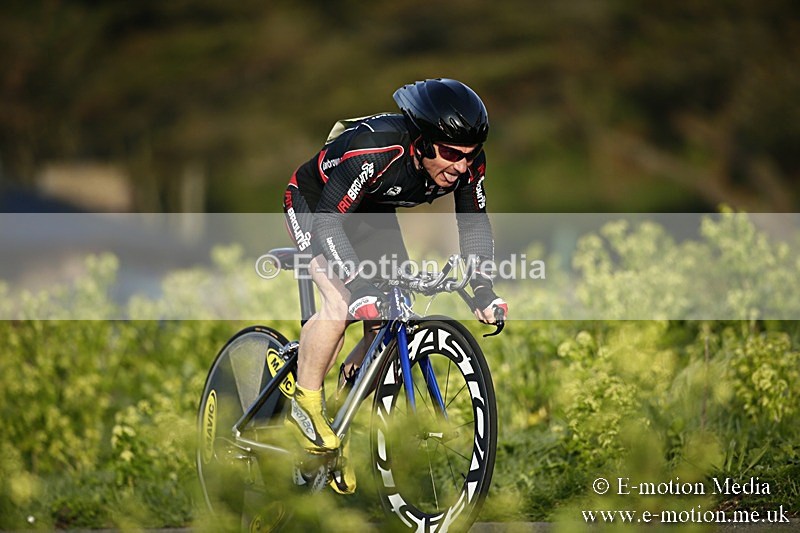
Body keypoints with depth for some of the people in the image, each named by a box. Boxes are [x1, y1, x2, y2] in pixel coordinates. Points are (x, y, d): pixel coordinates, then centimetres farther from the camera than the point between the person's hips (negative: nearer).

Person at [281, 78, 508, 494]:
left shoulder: (467, 163, -23)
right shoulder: (374, 151, -41)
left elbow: (474, 224, -10)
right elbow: (328, 219, -39)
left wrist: (483, 289, -23)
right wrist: (360, 287, -49)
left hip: (373, 213, 6)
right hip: (314, 203, -6)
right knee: (341, 304, -28)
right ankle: (305, 405, -10)